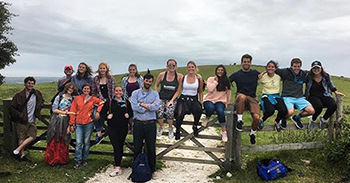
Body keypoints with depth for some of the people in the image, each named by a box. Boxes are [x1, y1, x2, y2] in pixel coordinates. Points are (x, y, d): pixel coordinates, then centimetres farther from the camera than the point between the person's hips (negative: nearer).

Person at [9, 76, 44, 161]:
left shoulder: (37, 94, 4)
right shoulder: (19, 95, -7)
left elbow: (41, 103, 25)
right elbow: (11, 108, -3)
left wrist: (38, 113, 14)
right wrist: (19, 115, -13)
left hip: (32, 121, 4)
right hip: (21, 121, -4)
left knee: (32, 137, -6)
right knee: (21, 138, 1)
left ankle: (16, 151, 5)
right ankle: (22, 155, 12)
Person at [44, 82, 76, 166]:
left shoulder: (73, 100, 7)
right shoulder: (59, 97, 2)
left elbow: (72, 114, 5)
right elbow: (54, 109, -4)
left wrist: (70, 125, -2)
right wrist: (65, 112, -11)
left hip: (66, 122, 1)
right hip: (56, 121, -1)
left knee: (63, 143, 4)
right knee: (54, 141, 0)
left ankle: (62, 159, 15)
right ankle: (52, 160, 12)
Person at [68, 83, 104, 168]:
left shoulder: (93, 99, 4)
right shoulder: (77, 99, 3)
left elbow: (102, 102, 13)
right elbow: (72, 111, 3)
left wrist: (98, 111, -1)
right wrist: (72, 124, 0)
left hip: (89, 123, 1)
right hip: (78, 124, -1)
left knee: (86, 142, 9)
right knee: (79, 143, -5)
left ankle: (84, 159, 22)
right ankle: (77, 161, 7)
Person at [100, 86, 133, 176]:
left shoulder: (126, 102, 8)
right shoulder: (109, 101, 3)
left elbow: (131, 113, 16)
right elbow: (102, 113, 5)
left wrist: (128, 115, -5)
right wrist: (107, 116, -14)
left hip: (123, 128, 2)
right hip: (112, 128, -2)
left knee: (120, 147, 8)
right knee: (116, 147, -7)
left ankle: (117, 165, 19)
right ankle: (118, 168, -6)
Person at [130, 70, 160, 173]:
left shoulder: (155, 94, 6)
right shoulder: (135, 93, 4)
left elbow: (156, 107, -12)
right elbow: (134, 107, -12)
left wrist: (142, 104, -10)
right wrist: (150, 107, -9)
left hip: (151, 124, 0)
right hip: (138, 123, 0)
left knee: (151, 147, 10)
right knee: (137, 147, 10)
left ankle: (152, 168, 24)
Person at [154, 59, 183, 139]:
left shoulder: (179, 76, -4)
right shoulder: (162, 75, -2)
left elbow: (178, 90, -2)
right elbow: (156, 86, 10)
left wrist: (172, 100, -9)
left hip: (172, 99, -1)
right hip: (161, 98, 1)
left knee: (169, 113, -27)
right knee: (159, 113, -22)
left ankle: (170, 129, 4)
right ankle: (161, 127, 13)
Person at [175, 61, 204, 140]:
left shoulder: (199, 78, 6)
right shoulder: (183, 78, 5)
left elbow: (200, 92, 15)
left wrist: (201, 102, 7)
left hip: (194, 99, 1)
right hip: (183, 98, 0)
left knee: (199, 110, -34)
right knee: (181, 114, -30)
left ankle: (195, 126, -4)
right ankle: (177, 131, -2)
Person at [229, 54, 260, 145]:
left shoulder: (255, 73, 9)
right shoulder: (236, 74, 4)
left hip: (252, 98, 2)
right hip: (240, 96, -1)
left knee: (257, 117, -20)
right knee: (242, 97, -41)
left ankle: (252, 133, 15)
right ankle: (239, 120, -23)